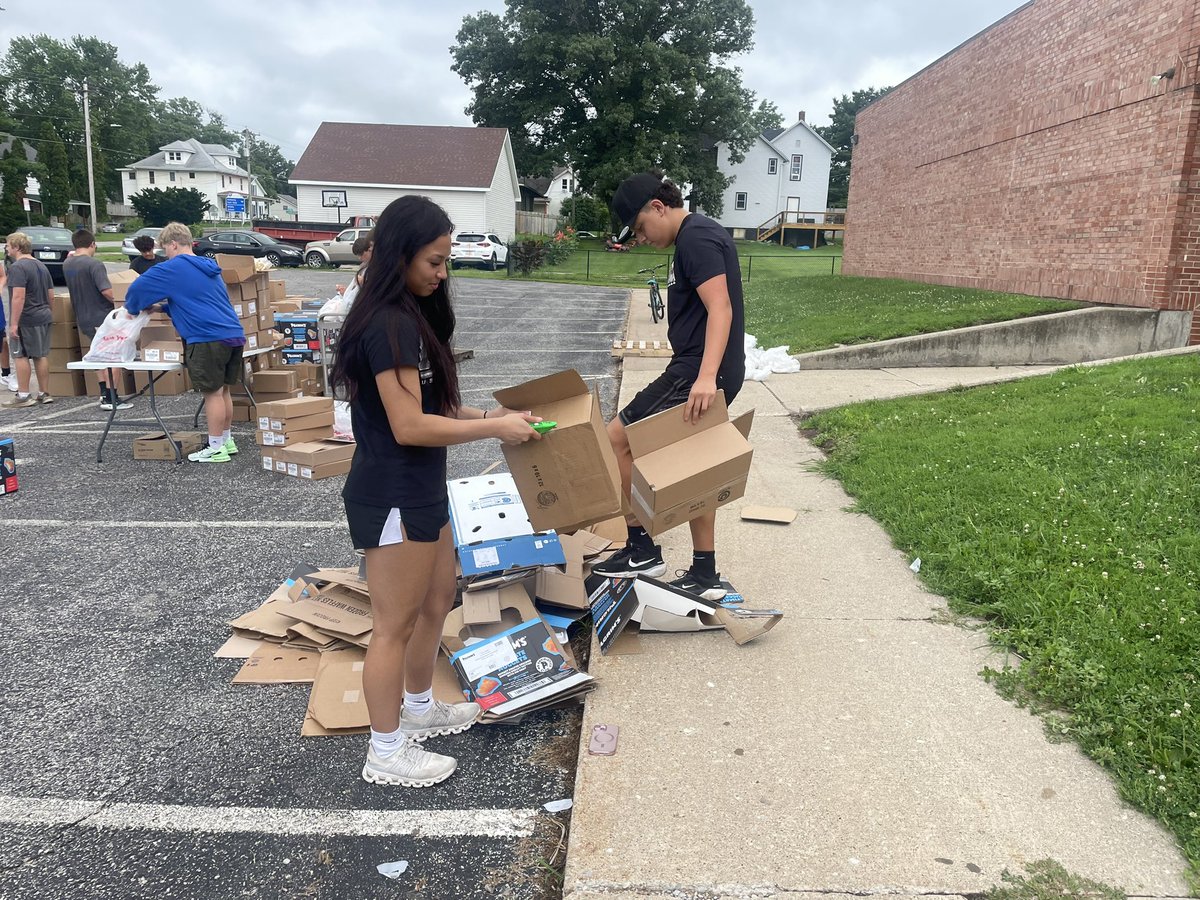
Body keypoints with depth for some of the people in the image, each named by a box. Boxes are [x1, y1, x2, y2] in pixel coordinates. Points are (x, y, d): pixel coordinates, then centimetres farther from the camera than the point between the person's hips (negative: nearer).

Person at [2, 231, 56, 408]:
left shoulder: (17, 267, -14)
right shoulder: (42, 266, 14)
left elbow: (19, 297, -21)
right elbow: (51, 295, 19)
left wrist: (14, 323, -20)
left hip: (26, 320, -8)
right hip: (44, 317, 8)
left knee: (21, 356, -2)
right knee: (41, 355, 11)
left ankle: (23, 396, 1)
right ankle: (44, 394, 15)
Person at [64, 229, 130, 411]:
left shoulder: (67, 264, 7)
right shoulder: (94, 264, -17)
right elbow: (107, 291, -27)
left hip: (83, 319, 8)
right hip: (102, 317, -8)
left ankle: (104, 392, 19)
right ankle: (111, 398, -4)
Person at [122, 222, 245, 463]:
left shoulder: (173, 269, -4)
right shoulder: (209, 268, 22)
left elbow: (137, 288, 1)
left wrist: (133, 309, 20)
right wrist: (163, 307, 33)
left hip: (208, 338, -8)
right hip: (234, 335, 8)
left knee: (212, 393, -2)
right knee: (223, 390, 16)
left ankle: (216, 449, 5)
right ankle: (226, 440, 25)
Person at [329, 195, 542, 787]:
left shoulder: (409, 316, 10)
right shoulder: (390, 324, -21)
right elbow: (409, 426, -25)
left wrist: (488, 415, 4)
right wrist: (494, 428, -19)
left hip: (419, 491, 10)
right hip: (392, 499, -10)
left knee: (437, 601, 23)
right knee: (395, 624, 4)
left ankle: (419, 707, 42)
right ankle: (387, 752, 20)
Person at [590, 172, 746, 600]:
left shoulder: (695, 237, -13)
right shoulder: (698, 234, 20)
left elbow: (720, 308, -25)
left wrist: (706, 377, -37)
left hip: (696, 374, -11)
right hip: (703, 374, 11)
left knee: (616, 439, -6)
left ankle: (641, 549, 2)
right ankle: (705, 574, 22)